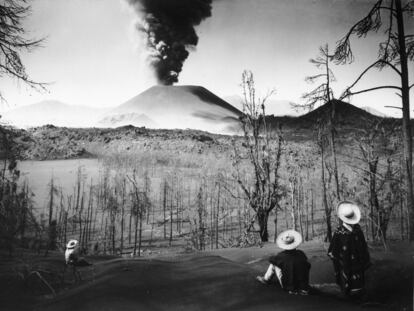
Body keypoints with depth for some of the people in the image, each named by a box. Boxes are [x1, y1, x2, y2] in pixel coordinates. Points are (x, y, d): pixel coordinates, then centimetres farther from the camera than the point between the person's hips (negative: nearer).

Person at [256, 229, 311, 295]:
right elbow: (308, 266, 5)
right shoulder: (301, 254, -12)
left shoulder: (282, 256, -19)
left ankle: (266, 279, 34)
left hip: (288, 287, -3)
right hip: (304, 286, 3)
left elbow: (271, 259, 2)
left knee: (273, 263, 9)